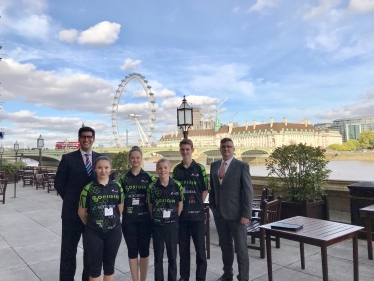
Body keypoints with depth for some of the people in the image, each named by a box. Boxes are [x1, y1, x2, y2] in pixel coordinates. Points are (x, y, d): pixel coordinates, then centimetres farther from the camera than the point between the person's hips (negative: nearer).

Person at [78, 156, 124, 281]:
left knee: (109, 264, 15)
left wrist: (112, 222, 10)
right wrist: (91, 224, 10)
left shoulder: (117, 187, -2)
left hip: (114, 232, 2)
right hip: (93, 233, -2)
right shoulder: (88, 188, -8)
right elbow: (81, 212, 0)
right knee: (95, 265, 9)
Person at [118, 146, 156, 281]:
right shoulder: (123, 178, 2)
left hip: (145, 219, 0)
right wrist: (119, 215, -3)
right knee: (132, 251, 9)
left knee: (144, 250, 8)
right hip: (128, 220, 0)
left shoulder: (149, 177, 1)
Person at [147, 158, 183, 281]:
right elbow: (150, 206, 4)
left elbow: (180, 205, 1)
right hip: (157, 226, 0)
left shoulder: (177, 186, -6)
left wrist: (174, 218, -1)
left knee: (172, 256, 12)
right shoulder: (152, 187, -4)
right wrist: (156, 218, 0)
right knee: (158, 256, 12)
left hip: (172, 225, 0)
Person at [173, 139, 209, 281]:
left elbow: (205, 190, -1)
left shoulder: (199, 168, -4)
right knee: (183, 247, 13)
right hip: (181, 214, 3)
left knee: (200, 247, 5)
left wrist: (197, 204, -4)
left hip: (197, 214, -3)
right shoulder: (176, 169, 6)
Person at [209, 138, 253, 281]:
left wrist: (246, 214, -14)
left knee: (241, 247, 6)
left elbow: (248, 191, -10)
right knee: (225, 245, 17)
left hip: (236, 213, -4)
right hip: (219, 213, 5)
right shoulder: (214, 165, 7)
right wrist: (213, 207, 8)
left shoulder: (242, 166, -8)